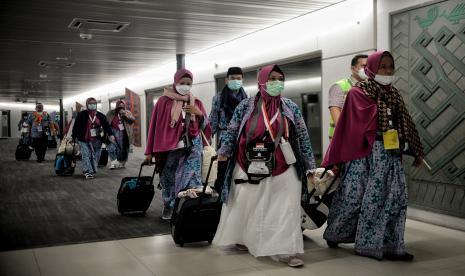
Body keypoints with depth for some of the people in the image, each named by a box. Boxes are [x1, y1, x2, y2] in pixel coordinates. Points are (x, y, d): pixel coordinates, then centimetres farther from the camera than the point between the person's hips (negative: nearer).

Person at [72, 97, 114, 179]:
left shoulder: (100, 116, 7)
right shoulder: (81, 115, -2)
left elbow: (106, 125, 3)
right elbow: (76, 126, 0)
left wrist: (110, 135, -9)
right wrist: (73, 137, -1)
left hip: (96, 141, 3)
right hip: (84, 140, -3)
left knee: (95, 156, 6)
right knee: (86, 155, -9)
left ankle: (93, 170, 17)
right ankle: (87, 172, -10)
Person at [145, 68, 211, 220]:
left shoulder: (196, 103, 9)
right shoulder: (164, 101, -1)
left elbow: (204, 127, 12)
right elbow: (155, 126, 1)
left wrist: (200, 114, -10)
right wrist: (149, 151, 0)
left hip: (192, 147, 1)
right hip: (169, 148, -1)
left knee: (191, 181, -9)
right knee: (169, 179, 6)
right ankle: (168, 207, 24)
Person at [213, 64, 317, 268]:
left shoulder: (291, 107, 4)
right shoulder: (246, 105, 0)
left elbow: (302, 137, 6)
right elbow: (232, 131, 7)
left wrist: (309, 165, 5)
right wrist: (224, 151, 3)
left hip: (283, 170, 1)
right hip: (250, 168, 0)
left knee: (285, 209, -3)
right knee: (246, 206, 13)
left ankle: (285, 250, 3)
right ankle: (242, 238, 35)